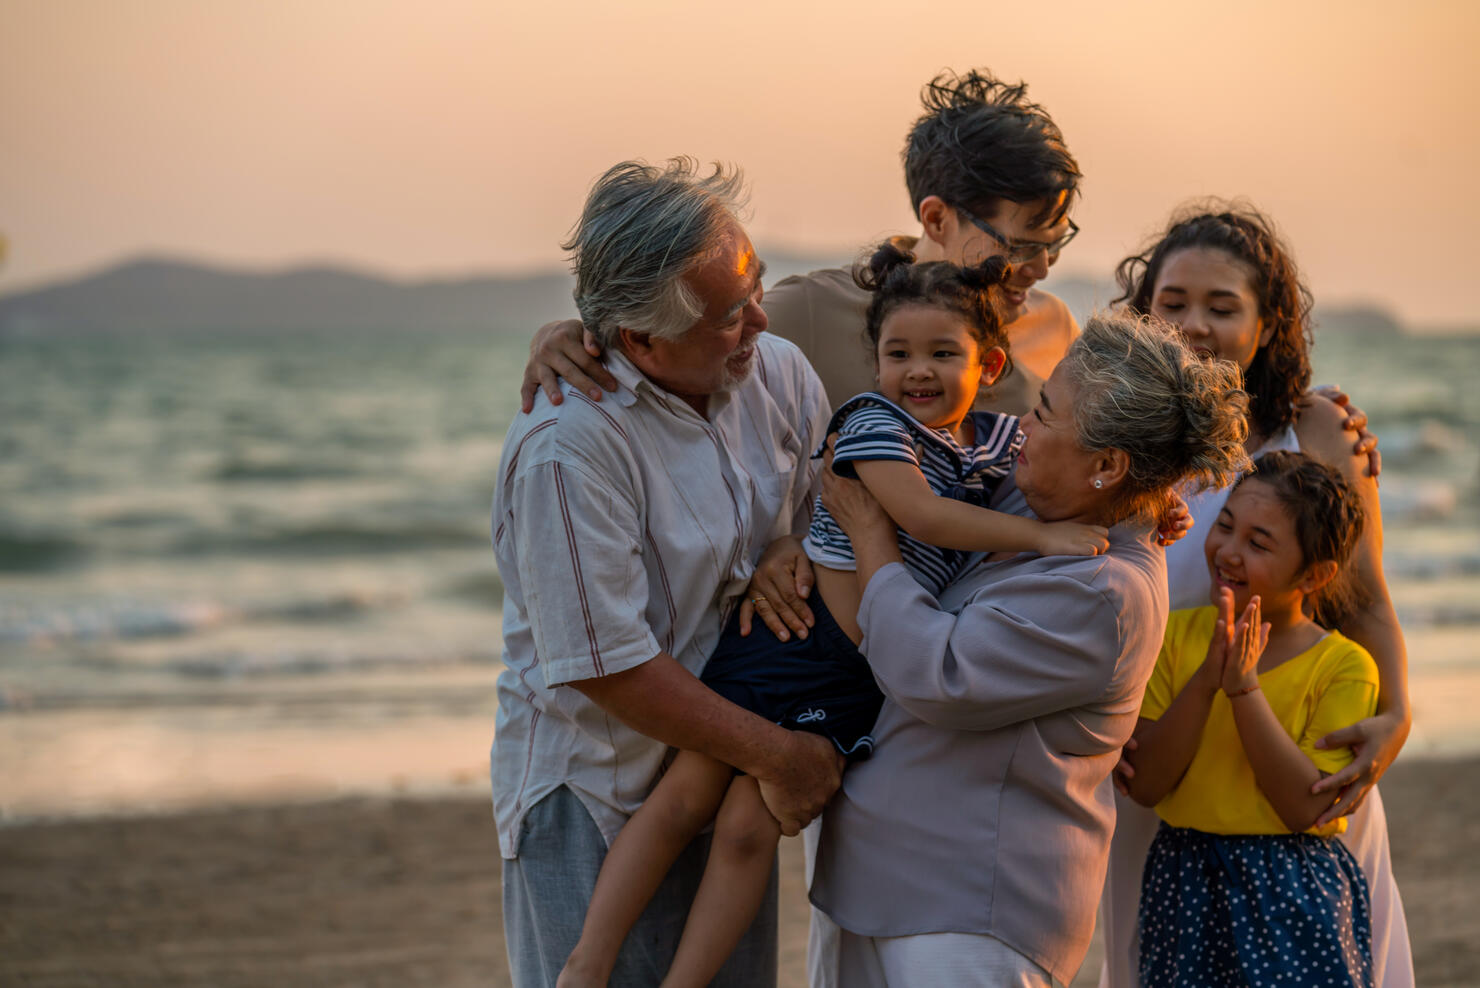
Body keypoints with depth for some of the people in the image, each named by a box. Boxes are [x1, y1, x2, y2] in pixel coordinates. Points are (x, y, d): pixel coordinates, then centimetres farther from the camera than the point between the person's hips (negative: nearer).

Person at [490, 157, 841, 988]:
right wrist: (777, 755, -17)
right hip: (594, 799, -6)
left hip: (727, 784, 6)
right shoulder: (565, 447, -26)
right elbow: (608, 666, -23)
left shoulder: (778, 373, -4)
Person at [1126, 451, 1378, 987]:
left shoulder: (1344, 666, -7)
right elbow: (1145, 785, -6)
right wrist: (1205, 681, -18)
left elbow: (1307, 808, -16)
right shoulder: (1178, 635, 1)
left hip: (1294, 898, -2)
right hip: (1183, 884, 2)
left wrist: (1245, 686, -19)